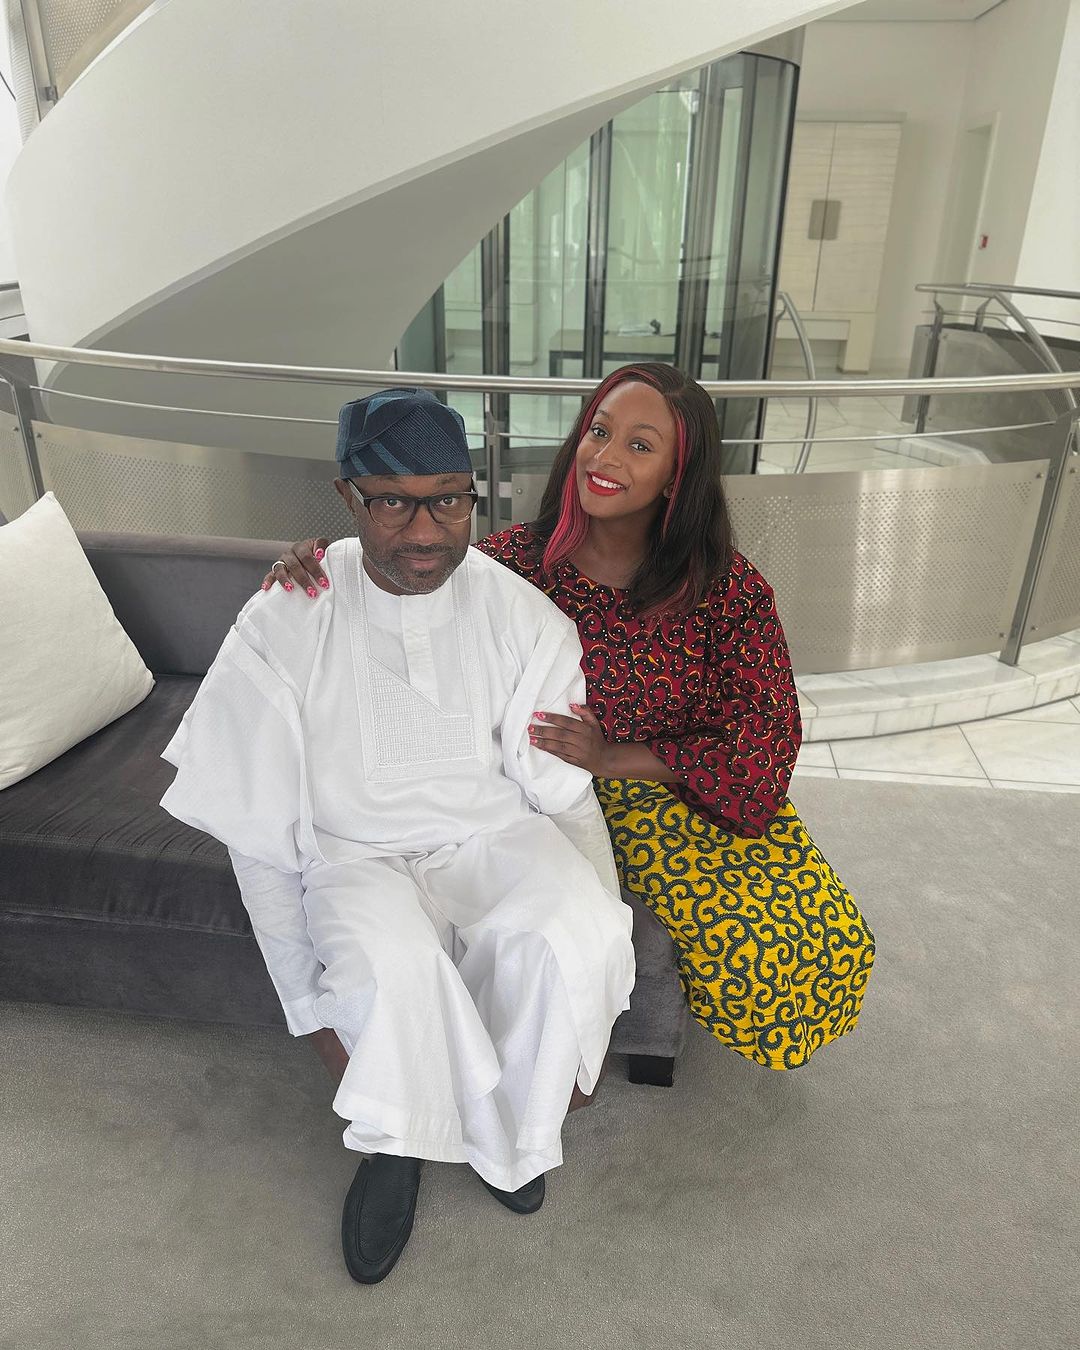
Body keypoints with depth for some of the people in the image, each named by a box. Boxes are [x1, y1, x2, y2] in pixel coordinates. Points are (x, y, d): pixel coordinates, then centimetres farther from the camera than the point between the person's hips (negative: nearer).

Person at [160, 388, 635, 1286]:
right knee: (392, 972, -35)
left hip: (495, 836, 2)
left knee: (577, 942, -29)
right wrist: (310, 1007, -6)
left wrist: (592, 991, -7)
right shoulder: (284, 627, -12)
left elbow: (567, 798, -3)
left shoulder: (523, 618, -8)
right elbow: (260, 832, -6)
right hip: (358, 854, -1)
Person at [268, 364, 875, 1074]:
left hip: (687, 787, 1)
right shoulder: (518, 559, -9)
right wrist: (319, 562, -17)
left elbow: (766, 746, -10)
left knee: (825, 936, -17)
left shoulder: (728, 587, -10)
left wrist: (615, 756, -21)